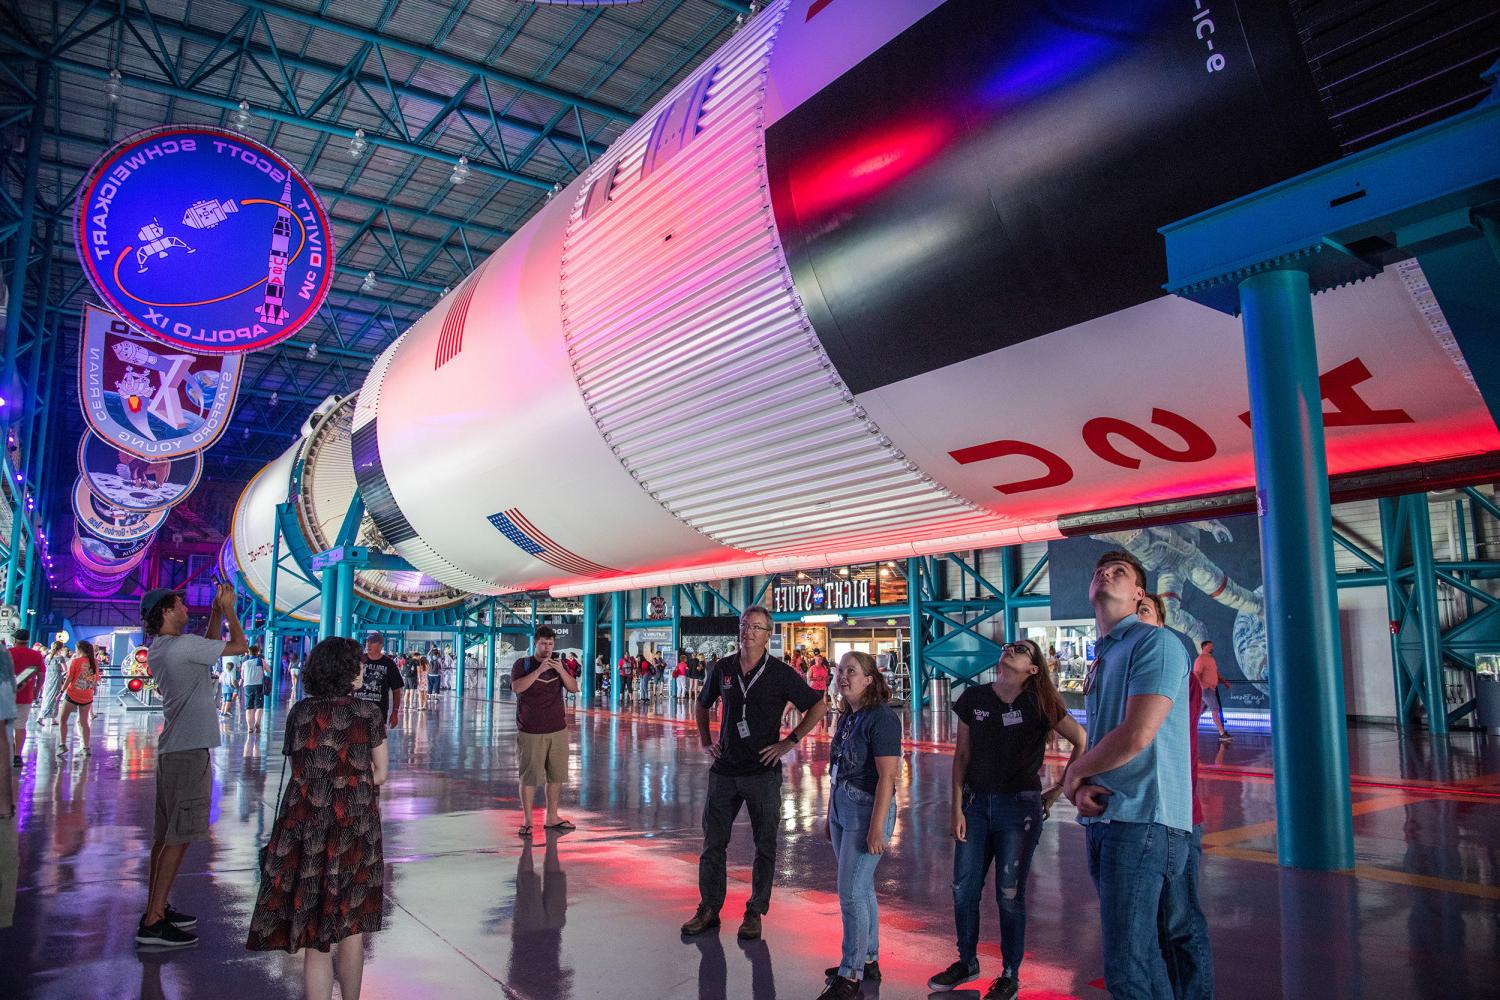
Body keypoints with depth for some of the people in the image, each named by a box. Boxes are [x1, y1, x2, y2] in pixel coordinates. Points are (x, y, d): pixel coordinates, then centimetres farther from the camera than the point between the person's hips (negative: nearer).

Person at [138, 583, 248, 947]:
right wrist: (228, 610, 2)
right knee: (179, 837, -7)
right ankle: (152, 923, -4)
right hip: (190, 751, -10)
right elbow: (239, 646, -10)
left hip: (172, 749, 10)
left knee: (166, 834, 15)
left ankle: (155, 909, 24)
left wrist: (217, 612, 20)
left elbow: (207, 647, 26)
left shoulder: (158, 649, 13)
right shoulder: (183, 645, -16)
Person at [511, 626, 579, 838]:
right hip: (530, 732, -4)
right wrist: (539, 671, -26)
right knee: (529, 777, -2)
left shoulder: (558, 665, 10)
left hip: (558, 729, 4)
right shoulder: (522, 664, -1)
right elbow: (517, 687, -18)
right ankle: (527, 822, 6)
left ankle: (552, 818, 20)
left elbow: (574, 687, 0)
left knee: (556, 775, 9)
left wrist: (561, 671, -16)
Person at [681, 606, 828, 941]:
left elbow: (819, 707, -3)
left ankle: (755, 913, 21)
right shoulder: (722, 668, 4)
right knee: (713, 843, 9)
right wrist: (705, 740, 11)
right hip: (724, 770, 3)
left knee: (765, 846, 7)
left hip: (763, 772, -3)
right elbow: (703, 703, 22)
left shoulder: (780, 673, -7)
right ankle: (709, 910, 22)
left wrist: (789, 742, -7)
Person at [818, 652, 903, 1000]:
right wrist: (830, 816, 19)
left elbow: (887, 776, -20)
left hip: (867, 809, -8)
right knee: (862, 888, 17)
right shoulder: (847, 718, 10)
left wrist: (877, 827, -23)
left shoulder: (881, 719, -16)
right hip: (842, 807, 8)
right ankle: (869, 960, 30)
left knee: (851, 893, -5)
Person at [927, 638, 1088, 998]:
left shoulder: (1039, 704, -8)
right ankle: (967, 962, 30)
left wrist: (1058, 789, -2)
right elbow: (961, 755, 4)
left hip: (1019, 807, -3)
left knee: (1009, 894, 4)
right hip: (976, 803, 3)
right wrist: (958, 808, 1)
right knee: (964, 888, 10)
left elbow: (1083, 742, -5)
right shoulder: (974, 698, 1)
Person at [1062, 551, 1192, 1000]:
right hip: (1102, 817, 9)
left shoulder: (1155, 643, -8)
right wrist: (1084, 788, -3)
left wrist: (1074, 773, -4)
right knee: (1140, 951, 16)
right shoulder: (1101, 659, 19)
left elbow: (1136, 736, -19)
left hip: (1141, 819, -9)